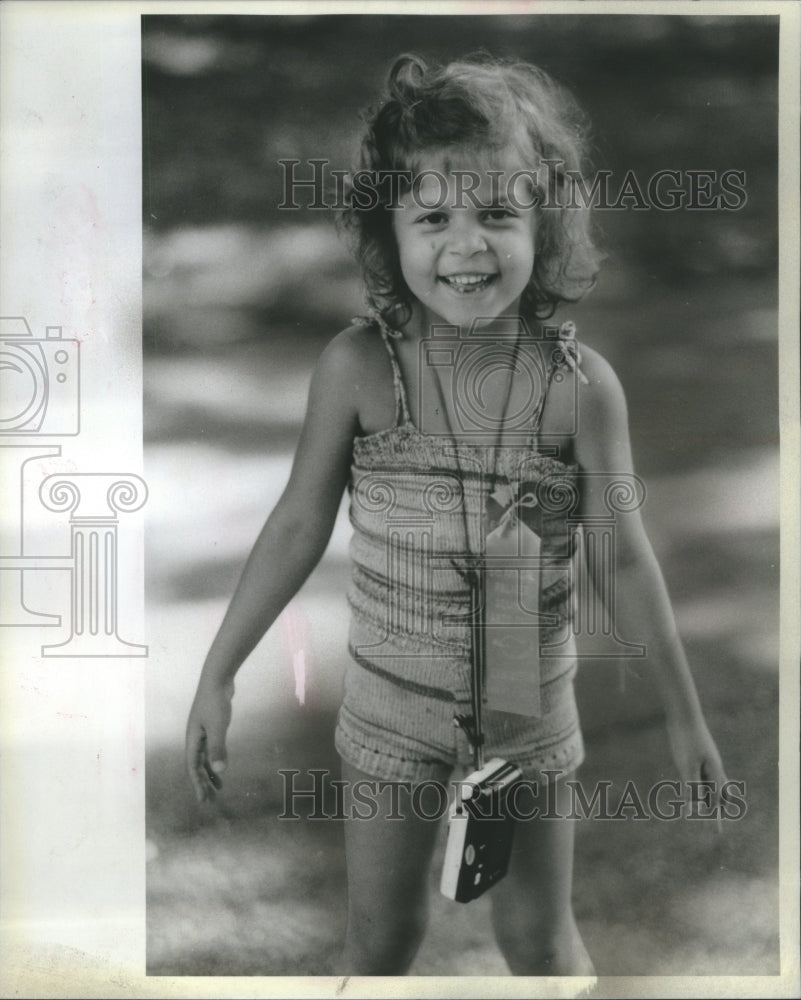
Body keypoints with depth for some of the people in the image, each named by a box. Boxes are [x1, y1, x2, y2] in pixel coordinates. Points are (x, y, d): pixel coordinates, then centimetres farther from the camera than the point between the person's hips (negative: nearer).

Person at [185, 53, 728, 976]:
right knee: (379, 937, 15)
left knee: (539, 939, 16)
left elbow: (621, 562, -8)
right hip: (389, 701, 1)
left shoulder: (581, 386, -17)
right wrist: (217, 676, -3)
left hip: (527, 707, 0)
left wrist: (684, 714, 0)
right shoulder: (356, 367, -17)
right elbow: (298, 526, -6)